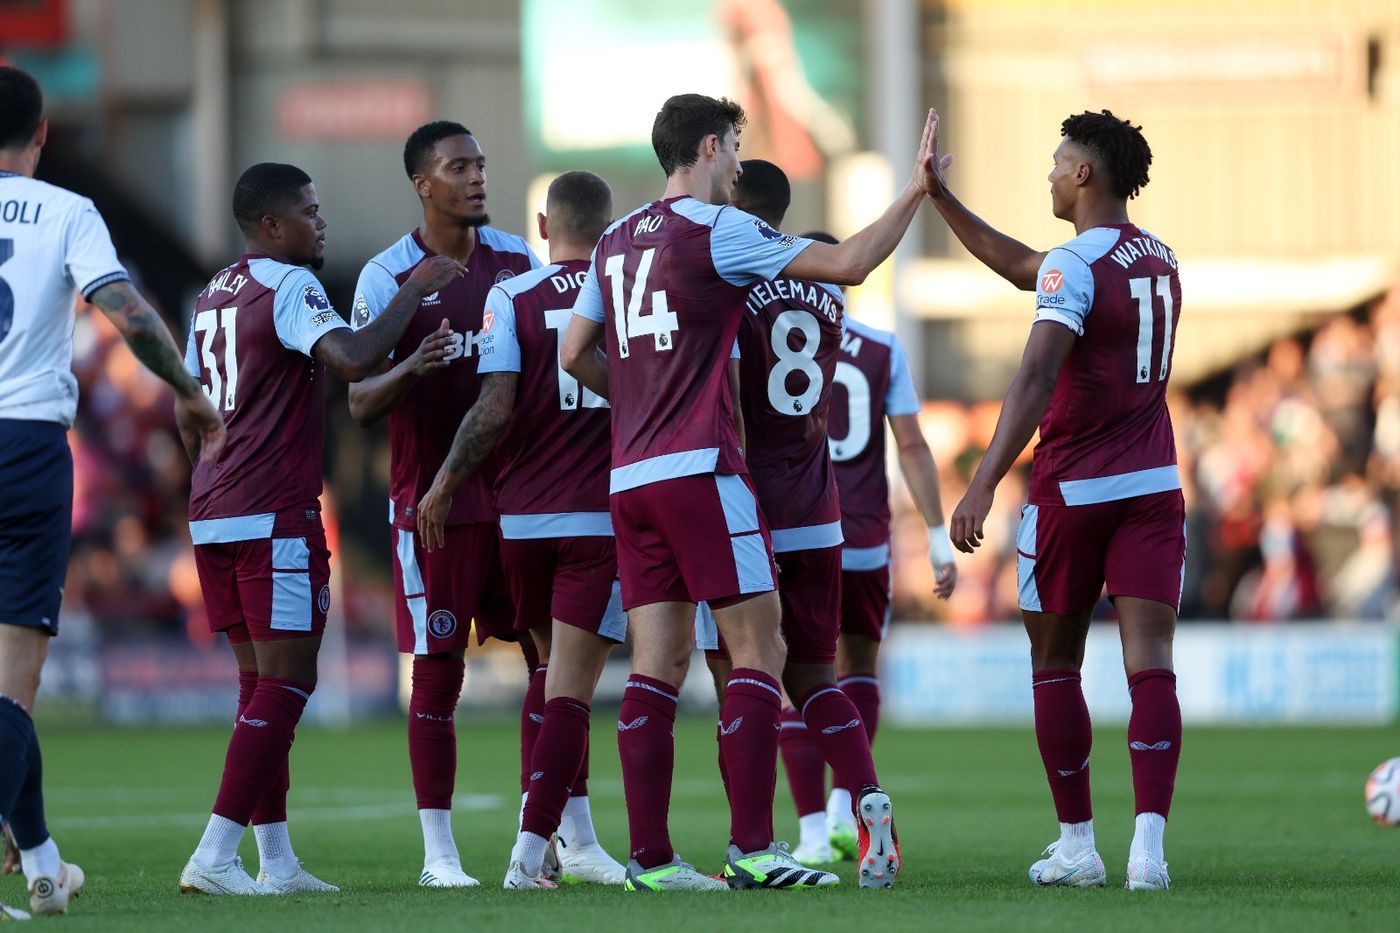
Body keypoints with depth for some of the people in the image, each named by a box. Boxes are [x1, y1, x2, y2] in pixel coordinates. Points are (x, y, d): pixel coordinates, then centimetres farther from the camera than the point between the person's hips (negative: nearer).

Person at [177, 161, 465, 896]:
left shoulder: (212, 297, 17)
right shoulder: (288, 288, -10)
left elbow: (187, 413, 22)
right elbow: (353, 360, -27)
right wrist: (413, 292, -17)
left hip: (214, 516, 9)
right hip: (276, 517, -9)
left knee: (261, 682, 12)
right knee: (284, 683, -6)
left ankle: (276, 862, 12)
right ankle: (214, 857, -13)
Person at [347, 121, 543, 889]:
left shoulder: (518, 261, 8)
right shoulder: (388, 277, -6)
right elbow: (361, 404, -8)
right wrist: (411, 369, -27)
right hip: (434, 499, -4)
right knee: (439, 667, -2)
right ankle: (438, 849, 3)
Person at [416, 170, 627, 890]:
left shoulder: (512, 298, -2)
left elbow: (496, 407, -11)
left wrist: (445, 484, 0)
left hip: (523, 518, 1)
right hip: (603, 515, -1)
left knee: (556, 673, 18)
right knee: (571, 687, -5)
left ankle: (576, 838, 21)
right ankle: (531, 850, -17)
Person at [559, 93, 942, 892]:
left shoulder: (615, 242, 14)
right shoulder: (716, 229, -7)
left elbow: (577, 354, 17)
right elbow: (849, 263, -10)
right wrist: (916, 194, -1)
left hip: (632, 476, 7)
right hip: (701, 468, -7)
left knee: (658, 665, 5)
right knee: (760, 652, -4)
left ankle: (651, 857, 1)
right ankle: (752, 848, -10)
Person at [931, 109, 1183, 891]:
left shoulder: (1074, 266, -14)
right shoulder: (1158, 257, 11)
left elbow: (1036, 381, -26)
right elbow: (1023, 268, 23)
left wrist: (985, 484, -31)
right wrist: (941, 199, 26)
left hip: (1073, 492, -5)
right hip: (1154, 488, 5)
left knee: (1055, 666, 11)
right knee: (1150, 665, -6)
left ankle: (1077, 846, 15)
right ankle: (1150, 845, -21)